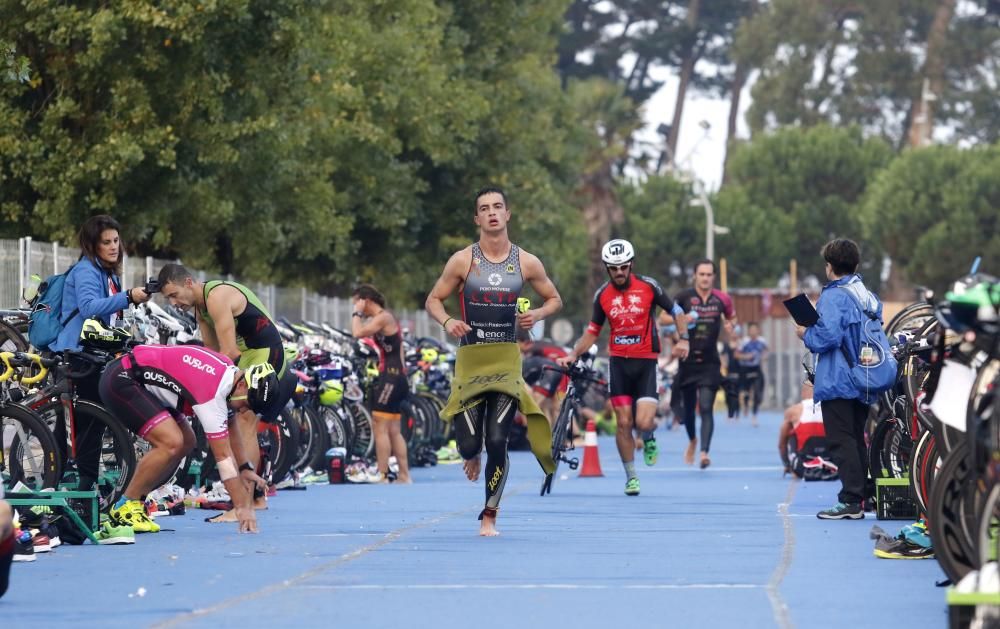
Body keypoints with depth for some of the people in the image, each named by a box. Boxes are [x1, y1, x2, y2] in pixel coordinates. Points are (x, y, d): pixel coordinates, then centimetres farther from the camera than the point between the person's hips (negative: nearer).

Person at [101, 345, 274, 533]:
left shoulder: (230, 370, 3)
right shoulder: (212, 392, -26)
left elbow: (231, 426, 21)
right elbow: (223, 456, -23)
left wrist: (244, 468, 21)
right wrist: (241, 507, -20)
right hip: (120, 381, -11)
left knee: (186, 442, 10)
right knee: (172, 443, -22)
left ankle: (134, 503, 15)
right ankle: (125, 508, -8)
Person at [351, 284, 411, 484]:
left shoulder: (383, 318, -12)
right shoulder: (384, 318, 19)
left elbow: (358, 333, -23)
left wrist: (357, 313, -9)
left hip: (390, 377, -10)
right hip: (396, 377, 10)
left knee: (381, 429, -10)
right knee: (393, 431, 12)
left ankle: (382, 475, -12)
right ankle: (404, 476, 13)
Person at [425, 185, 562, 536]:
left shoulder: (526, 263, 3)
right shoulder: (463, 261, 0)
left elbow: (554, 300, 16)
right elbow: (433, 300, 7)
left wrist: (538, 315, -6)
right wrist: (447, 322, -14)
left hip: (507, 362, 0)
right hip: (469, 359, 0)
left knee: (497, 441, -10)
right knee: (470, 442, -6)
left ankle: (490, 517, 3)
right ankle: (471, 457, 34)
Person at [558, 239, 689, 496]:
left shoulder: (648, 286, -5)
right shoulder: (603, 295, 2)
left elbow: (676, 311, 6)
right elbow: (592, 332, 12)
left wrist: (683, 339, -8)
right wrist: (573, 354, -2)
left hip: (646, 362, -2)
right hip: (619, 362, 2)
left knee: (643, 422, -15)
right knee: (623, 422, -1)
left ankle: (649, 439, 22)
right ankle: (631, 476, 14)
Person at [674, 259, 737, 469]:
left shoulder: (722, 299, 2)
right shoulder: (684, 297, -2)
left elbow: (732, 317, 21)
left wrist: (730, 325, -1)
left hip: (710, 362, -1)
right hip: (688, 360, 1)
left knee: (706, 408, -15)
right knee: (689, 406, 15)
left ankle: (704, 452, -24)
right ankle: (692, 441, 43)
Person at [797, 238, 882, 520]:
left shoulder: (833, 296, -14)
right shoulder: (869, 296, 10)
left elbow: (828, 336, -23)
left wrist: (806, 335, -3)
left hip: (837, 382, -8)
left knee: (841, 442, -6)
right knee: (857, 440, 13)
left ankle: (851, 501, -10)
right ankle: (862, 497, 15)